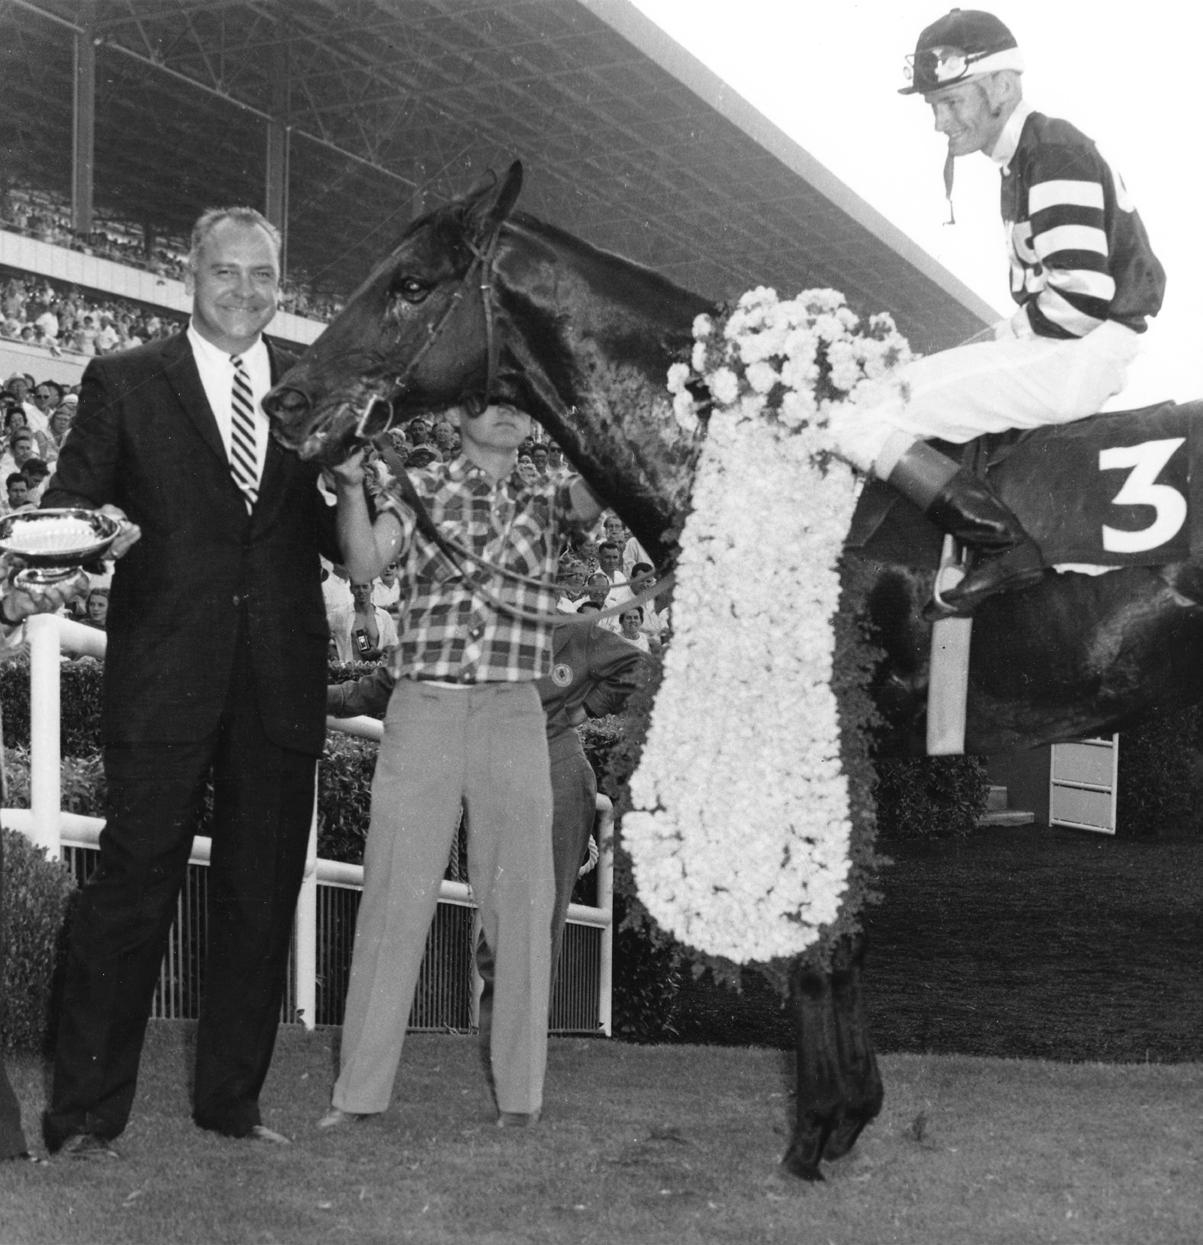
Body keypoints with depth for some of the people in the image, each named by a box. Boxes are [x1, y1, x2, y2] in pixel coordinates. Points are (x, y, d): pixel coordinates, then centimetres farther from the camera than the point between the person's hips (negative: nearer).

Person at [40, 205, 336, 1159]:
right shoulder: (123, 382, 5)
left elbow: (342, 542, 15)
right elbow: (69, 505, 2)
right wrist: (91, 526, -19)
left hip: (281, 685, 4)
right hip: (165, 682, -3)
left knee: (262, 899, 9)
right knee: (133, 890, -2)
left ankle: (231, 1101, 21)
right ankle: (86, 1114, 7)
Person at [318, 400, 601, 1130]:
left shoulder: (546, 505, 12)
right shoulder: (416, 491, 10)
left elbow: (600, 487, -9)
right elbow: (365, 563, -6)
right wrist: (352, 486, -20)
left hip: (513, 716, 1)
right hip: (422, 708, -1)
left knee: (521, 903, 1)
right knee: (394, 897, 0)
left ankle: (520, 1091, 9)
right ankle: (361, 1090, 5)